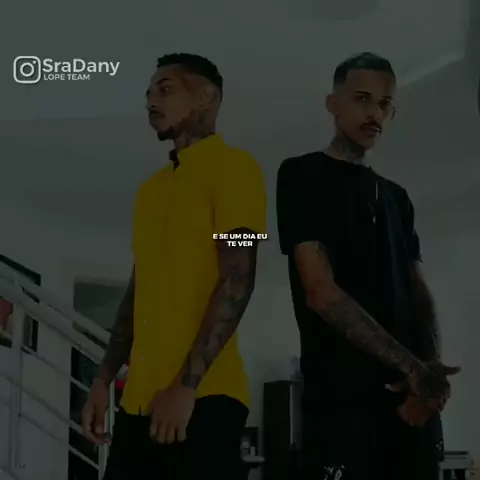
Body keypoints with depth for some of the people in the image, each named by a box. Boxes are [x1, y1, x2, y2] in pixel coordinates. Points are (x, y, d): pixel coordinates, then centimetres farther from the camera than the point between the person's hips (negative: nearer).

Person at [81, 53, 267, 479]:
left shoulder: (233, 166, -2)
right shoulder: (151, 188, 20)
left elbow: (238, 280, -11)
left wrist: (187, 385, -17)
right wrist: (104, 380, 13)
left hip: (204, 396, -6)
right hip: (140, 399, 7)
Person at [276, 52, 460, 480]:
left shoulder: (396, 197, 18)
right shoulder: (303, 176, -1)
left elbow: (420, 295, 12)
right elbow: (321, 292, -11)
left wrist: (430, 369, -9)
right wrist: (411, 367, -14)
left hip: (411, 395, 6)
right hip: (343, 398, -6)